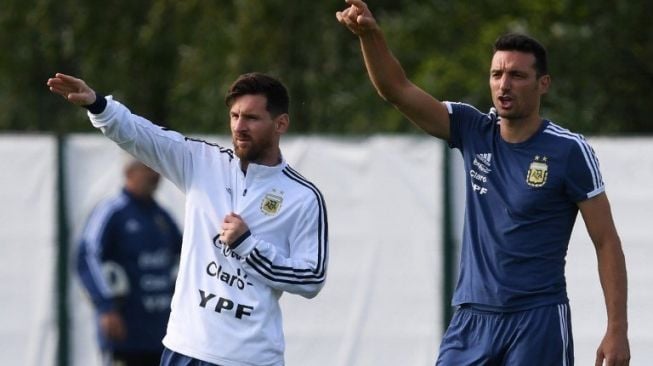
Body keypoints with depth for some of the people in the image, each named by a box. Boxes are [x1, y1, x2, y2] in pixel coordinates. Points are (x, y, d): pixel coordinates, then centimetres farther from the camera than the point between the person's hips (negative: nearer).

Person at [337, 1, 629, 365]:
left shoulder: (570, 151, -6)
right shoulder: (474, 132, 6)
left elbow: (607, 243, -3)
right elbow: (397, 89, -1)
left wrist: (617, 331, -10)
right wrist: (370, 34, -20)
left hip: (538, 322, -4)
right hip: (472, 318, 4)